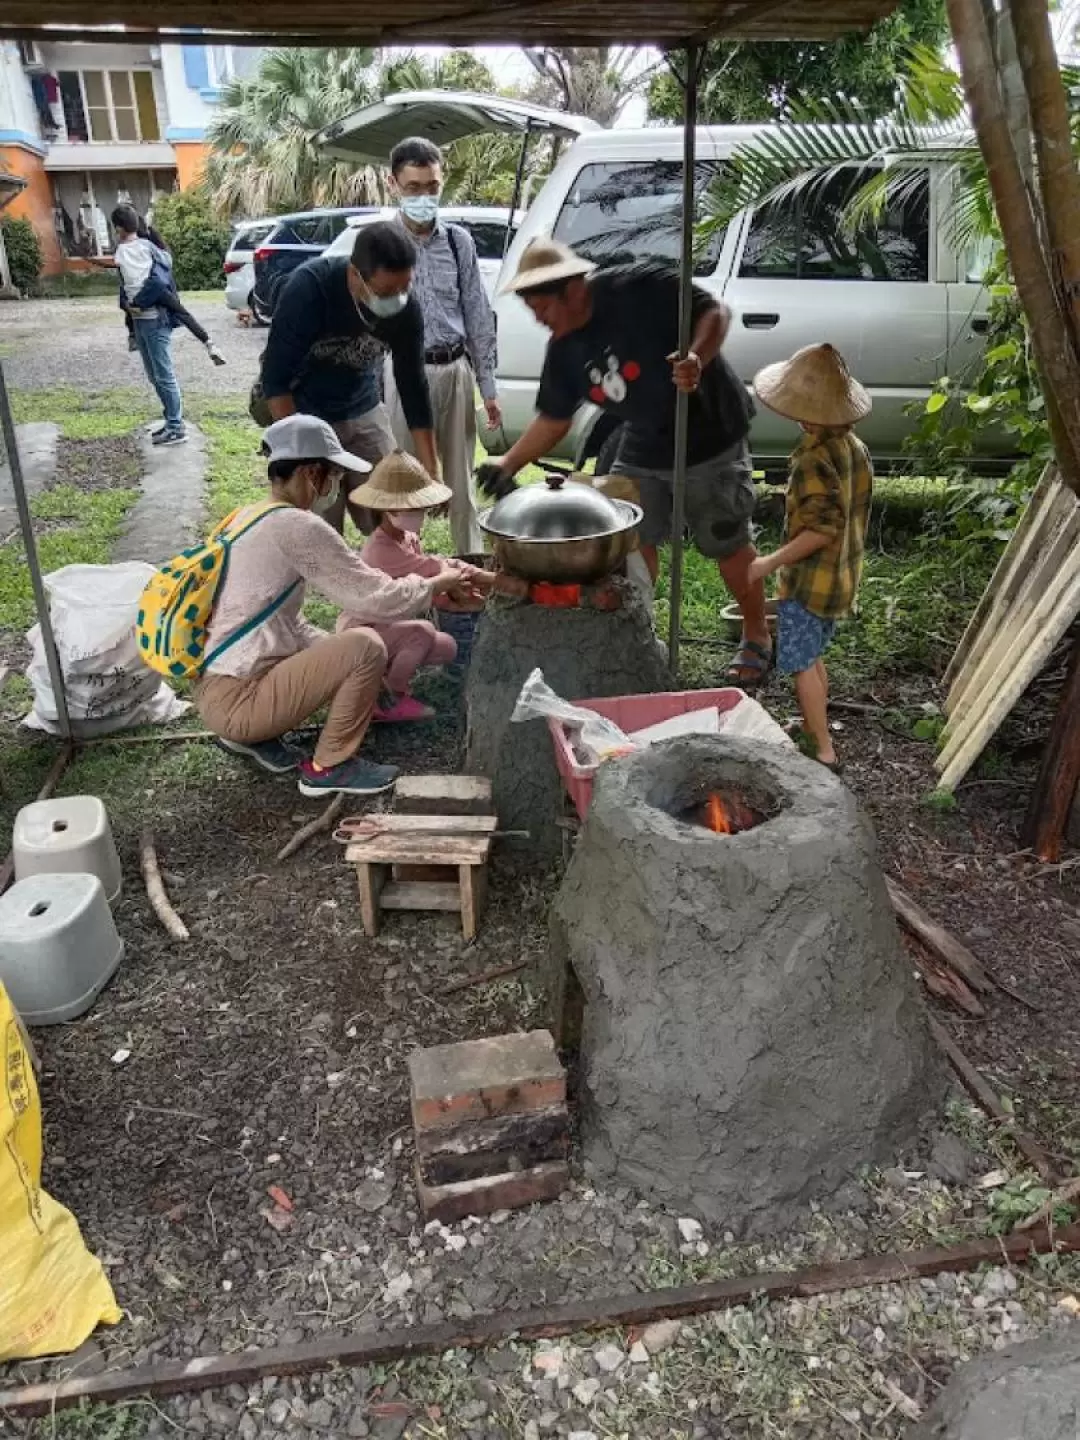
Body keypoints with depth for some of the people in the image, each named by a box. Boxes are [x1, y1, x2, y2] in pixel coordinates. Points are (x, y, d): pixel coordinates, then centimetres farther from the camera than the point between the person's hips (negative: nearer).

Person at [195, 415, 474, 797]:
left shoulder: (251, 519, 12)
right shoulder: (298, 527, -18)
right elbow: (381, 599, -15)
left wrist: (349, 660, 12)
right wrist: (440, 582, 2)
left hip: (216, 690, 10)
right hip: (233, 702, -10)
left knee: (344, 650, 20)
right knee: (366, 647, -15)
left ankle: (253, 735, 16)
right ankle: (328, 767, 1)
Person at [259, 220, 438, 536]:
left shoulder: (406, 307, -15)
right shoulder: (309, 286, -26)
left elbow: (413, 387, -6)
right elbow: (275, 378, -22)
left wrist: (431, 471, -7)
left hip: (365, 413, 4)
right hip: (305, 416, -4)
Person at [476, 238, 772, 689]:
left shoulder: (639, 287, -23)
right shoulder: (564, 351, -3)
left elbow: (715, 311, -20)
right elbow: (553, 418, 5)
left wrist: (698, 357, -40)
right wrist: (510, 463, -4)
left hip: (709, 439, -6)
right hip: (642, 448, 6)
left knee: (729, 546, 4)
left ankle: (757, 641, 23)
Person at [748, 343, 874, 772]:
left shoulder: (814, 460, -23)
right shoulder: (856, 449, 4)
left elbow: (822, 528, -27)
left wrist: (770, 562, -22)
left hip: (811, 579, -9)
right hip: (843, 575, 9)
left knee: (801, 663, 0)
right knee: (812, 655, 22)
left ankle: (825, 753, 2)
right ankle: (814, 729, 36)